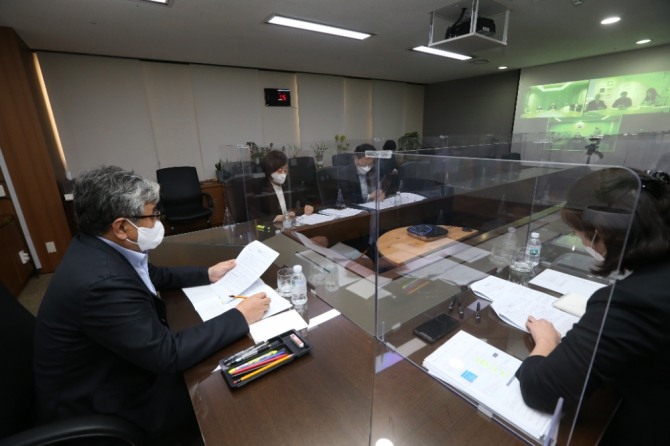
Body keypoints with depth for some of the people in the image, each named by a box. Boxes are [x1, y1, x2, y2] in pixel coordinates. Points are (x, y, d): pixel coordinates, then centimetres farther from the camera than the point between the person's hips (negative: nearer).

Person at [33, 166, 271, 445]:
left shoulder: (97, 247, -8)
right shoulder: (103, 282, -36)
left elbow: (152, 276, 10)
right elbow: (168, 355, -31)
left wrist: (207, 275, 4)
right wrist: (239, 317, -25)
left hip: (108, 371, 8)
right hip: (99, 404, -8)